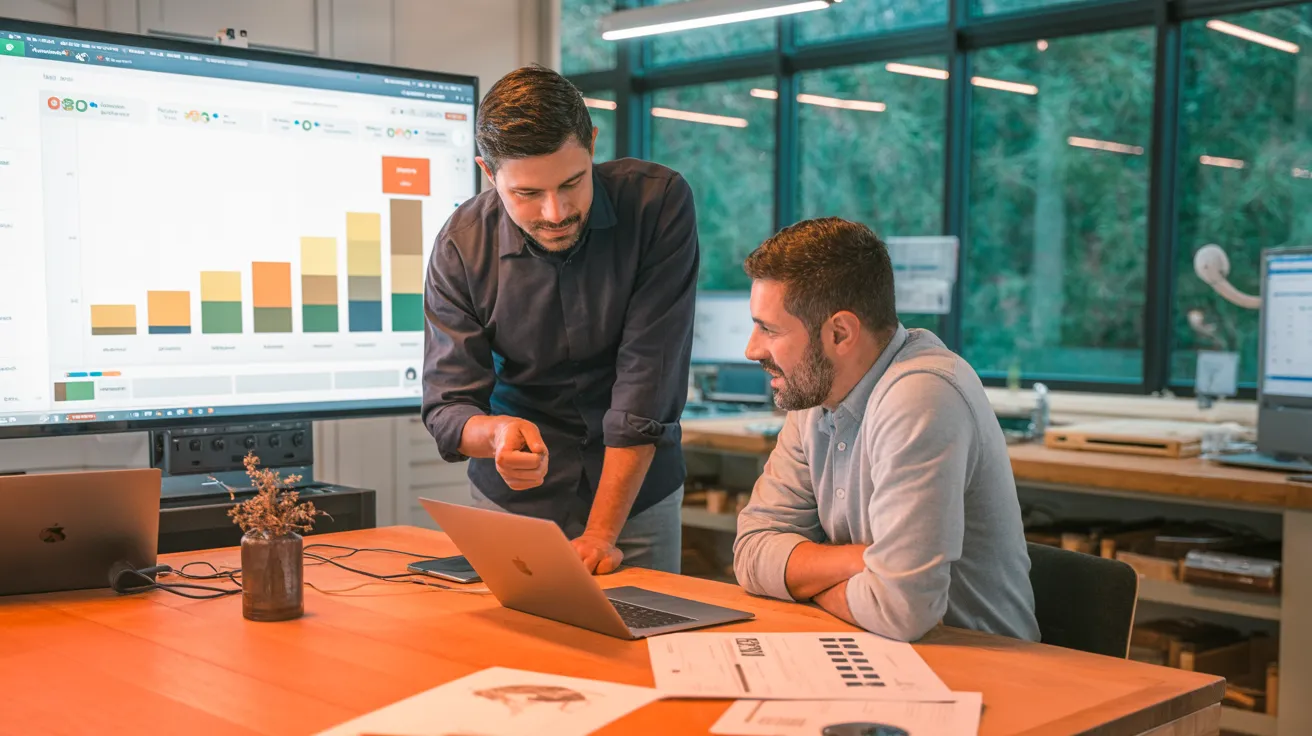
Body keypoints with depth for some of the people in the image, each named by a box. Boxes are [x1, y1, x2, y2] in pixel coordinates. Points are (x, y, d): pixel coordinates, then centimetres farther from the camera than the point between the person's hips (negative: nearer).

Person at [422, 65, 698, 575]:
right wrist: (497, 433, -37)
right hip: (514, 501, 1)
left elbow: (649, 379, -21)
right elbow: (446, 405, -12)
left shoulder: (658, 203, -18)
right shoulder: (461, 246, -14)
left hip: (636, 493, 0)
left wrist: (601, 532, -24)